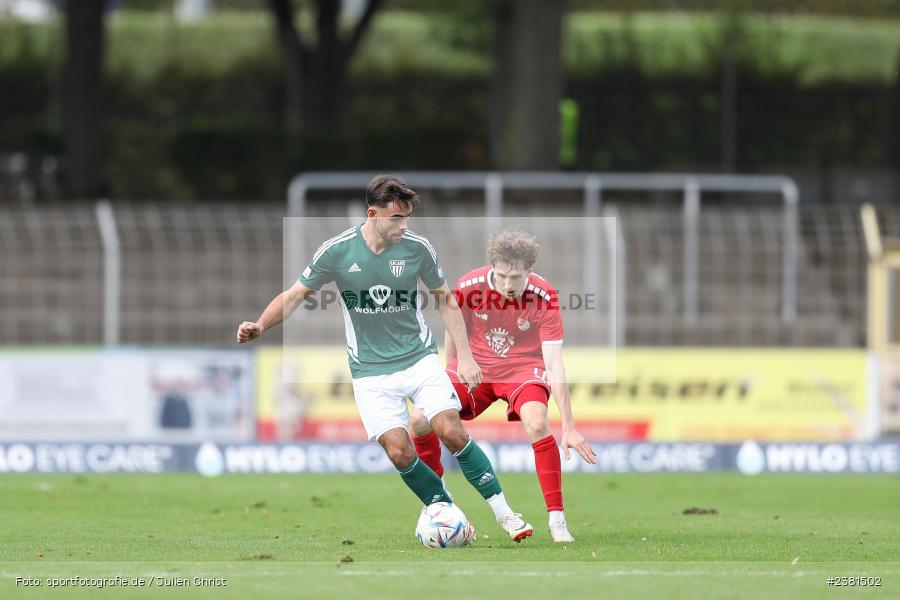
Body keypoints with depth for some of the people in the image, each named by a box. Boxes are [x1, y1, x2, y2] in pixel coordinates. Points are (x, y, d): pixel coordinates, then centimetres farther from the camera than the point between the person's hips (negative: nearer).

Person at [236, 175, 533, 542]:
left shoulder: (417, 248, -8)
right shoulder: (337, 251, -12)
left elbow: (445, 298, 7)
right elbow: (296, 295, -1)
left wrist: (465, 356, 3)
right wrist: (260, 326, -18)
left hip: (420, 357, 0)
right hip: (371, 371, 0)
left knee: (451, 432, -15)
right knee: (398, 450, -13)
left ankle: (503, 513, -3)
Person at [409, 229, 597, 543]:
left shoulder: (544, 297, -23)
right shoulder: (469, 287, -20)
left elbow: (554, 364, -23)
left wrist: (569, 428, -26)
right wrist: (455, 371, 12)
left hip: (523, 368, -2)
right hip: (474, 367, 2)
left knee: (537, 423, -32)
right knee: (419, 419, -17)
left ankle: (557, 520, -22)